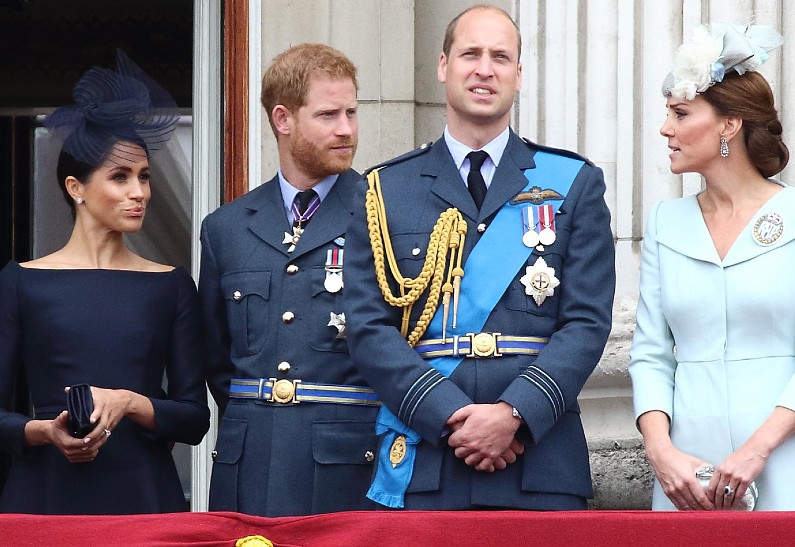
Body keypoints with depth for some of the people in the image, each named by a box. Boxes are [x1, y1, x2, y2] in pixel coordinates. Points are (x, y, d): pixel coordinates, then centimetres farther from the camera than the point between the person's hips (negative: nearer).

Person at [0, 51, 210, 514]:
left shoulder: (172, 286, 9)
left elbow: (195, 419, 5)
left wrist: (129, 404, -12)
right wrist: (43, 431, -16)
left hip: (143, 493, 1)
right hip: (46, 493, -1)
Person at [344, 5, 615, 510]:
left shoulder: (575, 184, 10)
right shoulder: (385, 190, 10)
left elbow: (588, 321, 1)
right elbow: (369, 327, 1)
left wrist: (514, 413, -13)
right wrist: (452, 416, -12)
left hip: (540, 466, 0)